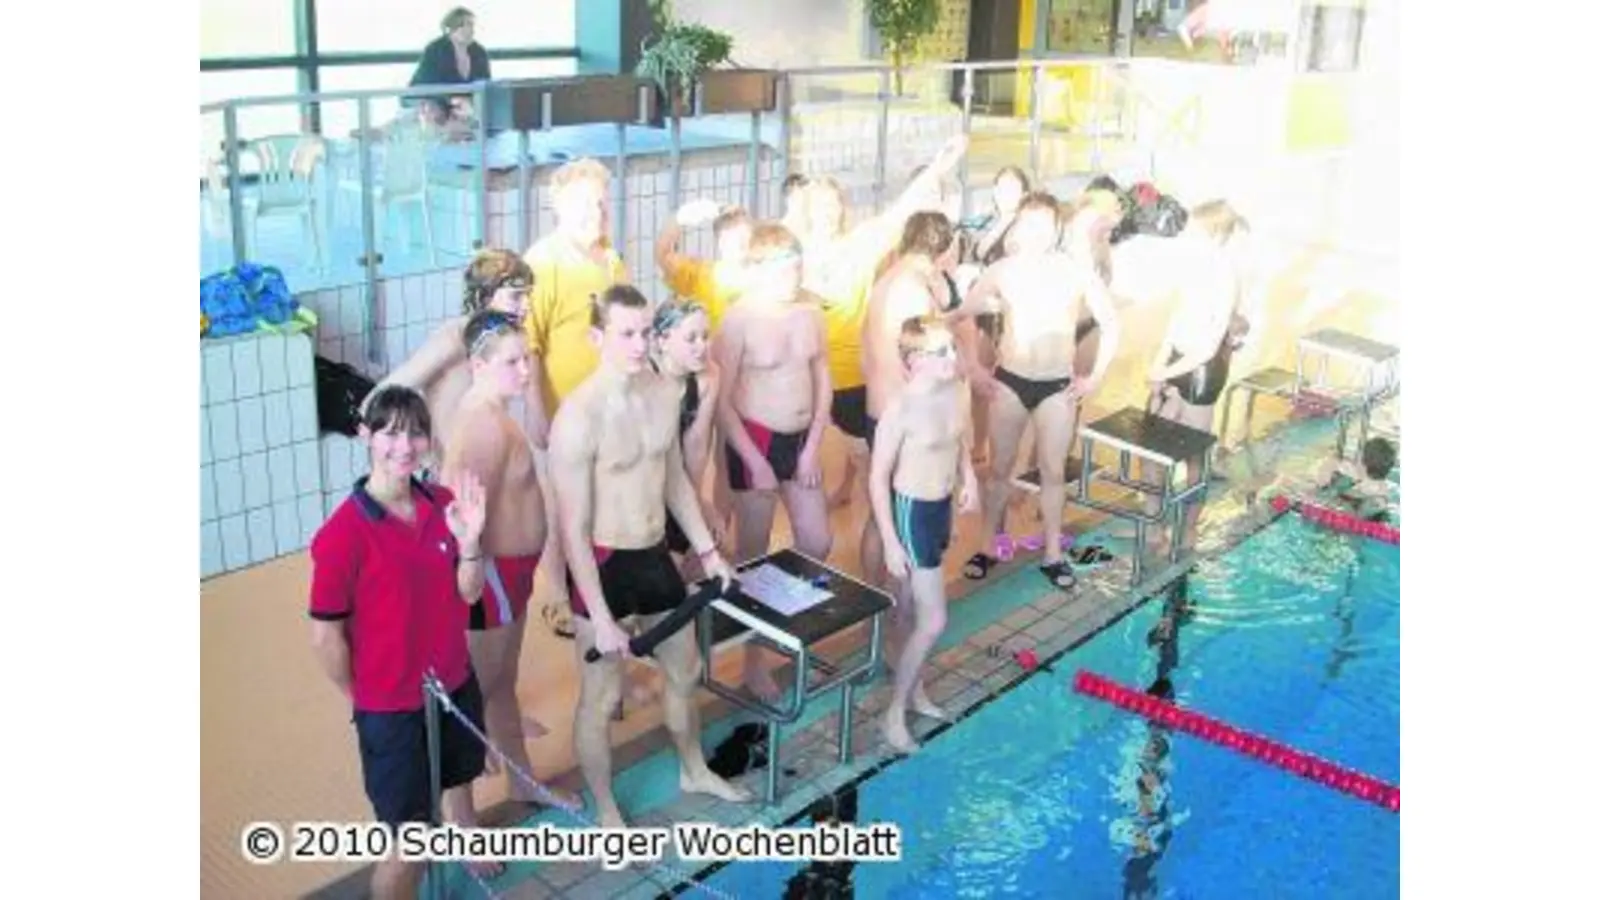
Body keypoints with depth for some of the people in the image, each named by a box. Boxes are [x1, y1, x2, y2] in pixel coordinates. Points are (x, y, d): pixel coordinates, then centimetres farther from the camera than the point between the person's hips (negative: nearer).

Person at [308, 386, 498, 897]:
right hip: (391, 709, -6)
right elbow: (325, 636, -16)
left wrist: (469, 540, -18)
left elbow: (469, 594, 1)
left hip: (455, 687, 6)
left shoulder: (444, 505, -6)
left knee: (459, 792, 29)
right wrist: (364, 701, -2)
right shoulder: (342, 533, -23)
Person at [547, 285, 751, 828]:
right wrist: (600, 617, -20)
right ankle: (606, 813, 30)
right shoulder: (579, 417, -23)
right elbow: (574, 528, -21)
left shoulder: (666, 393, -1)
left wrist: (707, 550, 15)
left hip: (656, 556, 7)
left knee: (685, 672, 24)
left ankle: (694, 771, 49)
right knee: (601, 697, 9)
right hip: (604, 564, -7)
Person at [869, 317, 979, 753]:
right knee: (933, 621, -4)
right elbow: (878, 478, -20)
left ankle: (912, 688, 39)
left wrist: (968, 476, 8)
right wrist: (890, 542, -18)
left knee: (908, 607, 23)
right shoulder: (901, 409, -26)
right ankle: (894, 712, 11)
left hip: (942, 506, 7)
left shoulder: (955, 390, -5)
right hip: (912, 512, -7)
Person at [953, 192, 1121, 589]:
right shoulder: (1002, 271, -8)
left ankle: (1052, 554, 21)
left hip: (1058, 386, 0)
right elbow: (959, 317, -1)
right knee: (1000, 468, 10)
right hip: (1009, 381, 0)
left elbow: (1111, 323, 1)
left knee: (1053, 470, 8)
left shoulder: (1078, 273, -9)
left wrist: (1096, 376, -2)